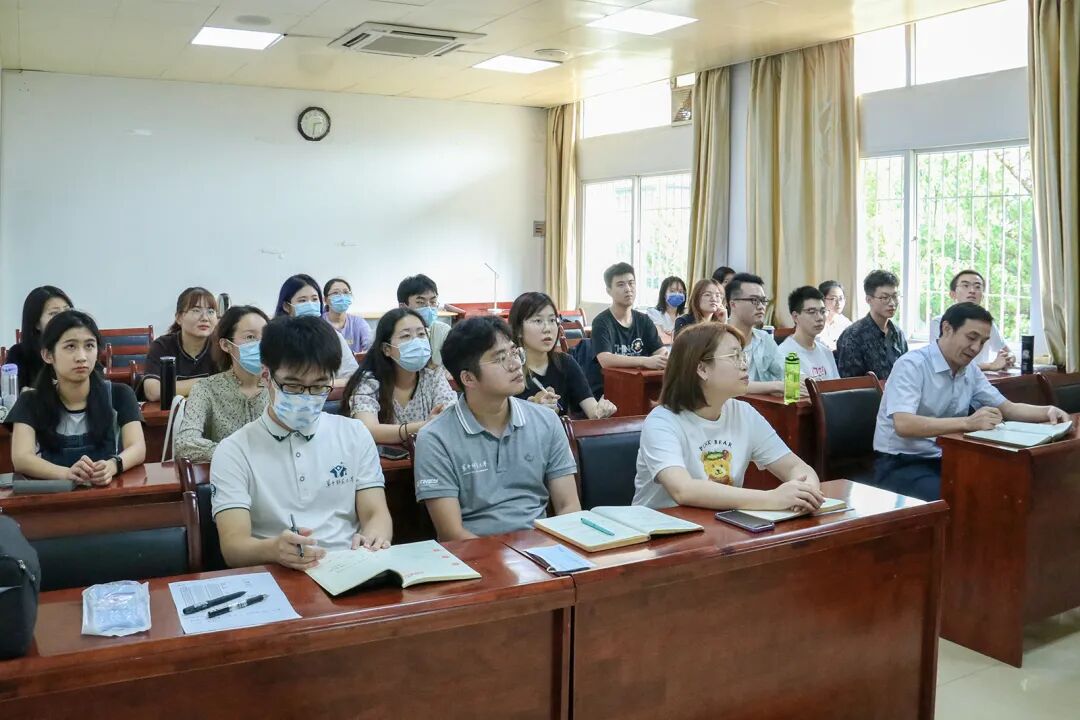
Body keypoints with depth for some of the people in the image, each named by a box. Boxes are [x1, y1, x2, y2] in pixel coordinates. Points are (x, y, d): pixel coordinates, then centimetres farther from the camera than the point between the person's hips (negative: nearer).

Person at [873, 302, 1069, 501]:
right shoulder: (911, 365, -18)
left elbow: (1007, 409, 16)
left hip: (943, 460, 8)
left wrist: (1047, 411, -5)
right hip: (900, 464, -7)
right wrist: (967, 423, -40)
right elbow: (903, 425, -31)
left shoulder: (970, 370, 8)